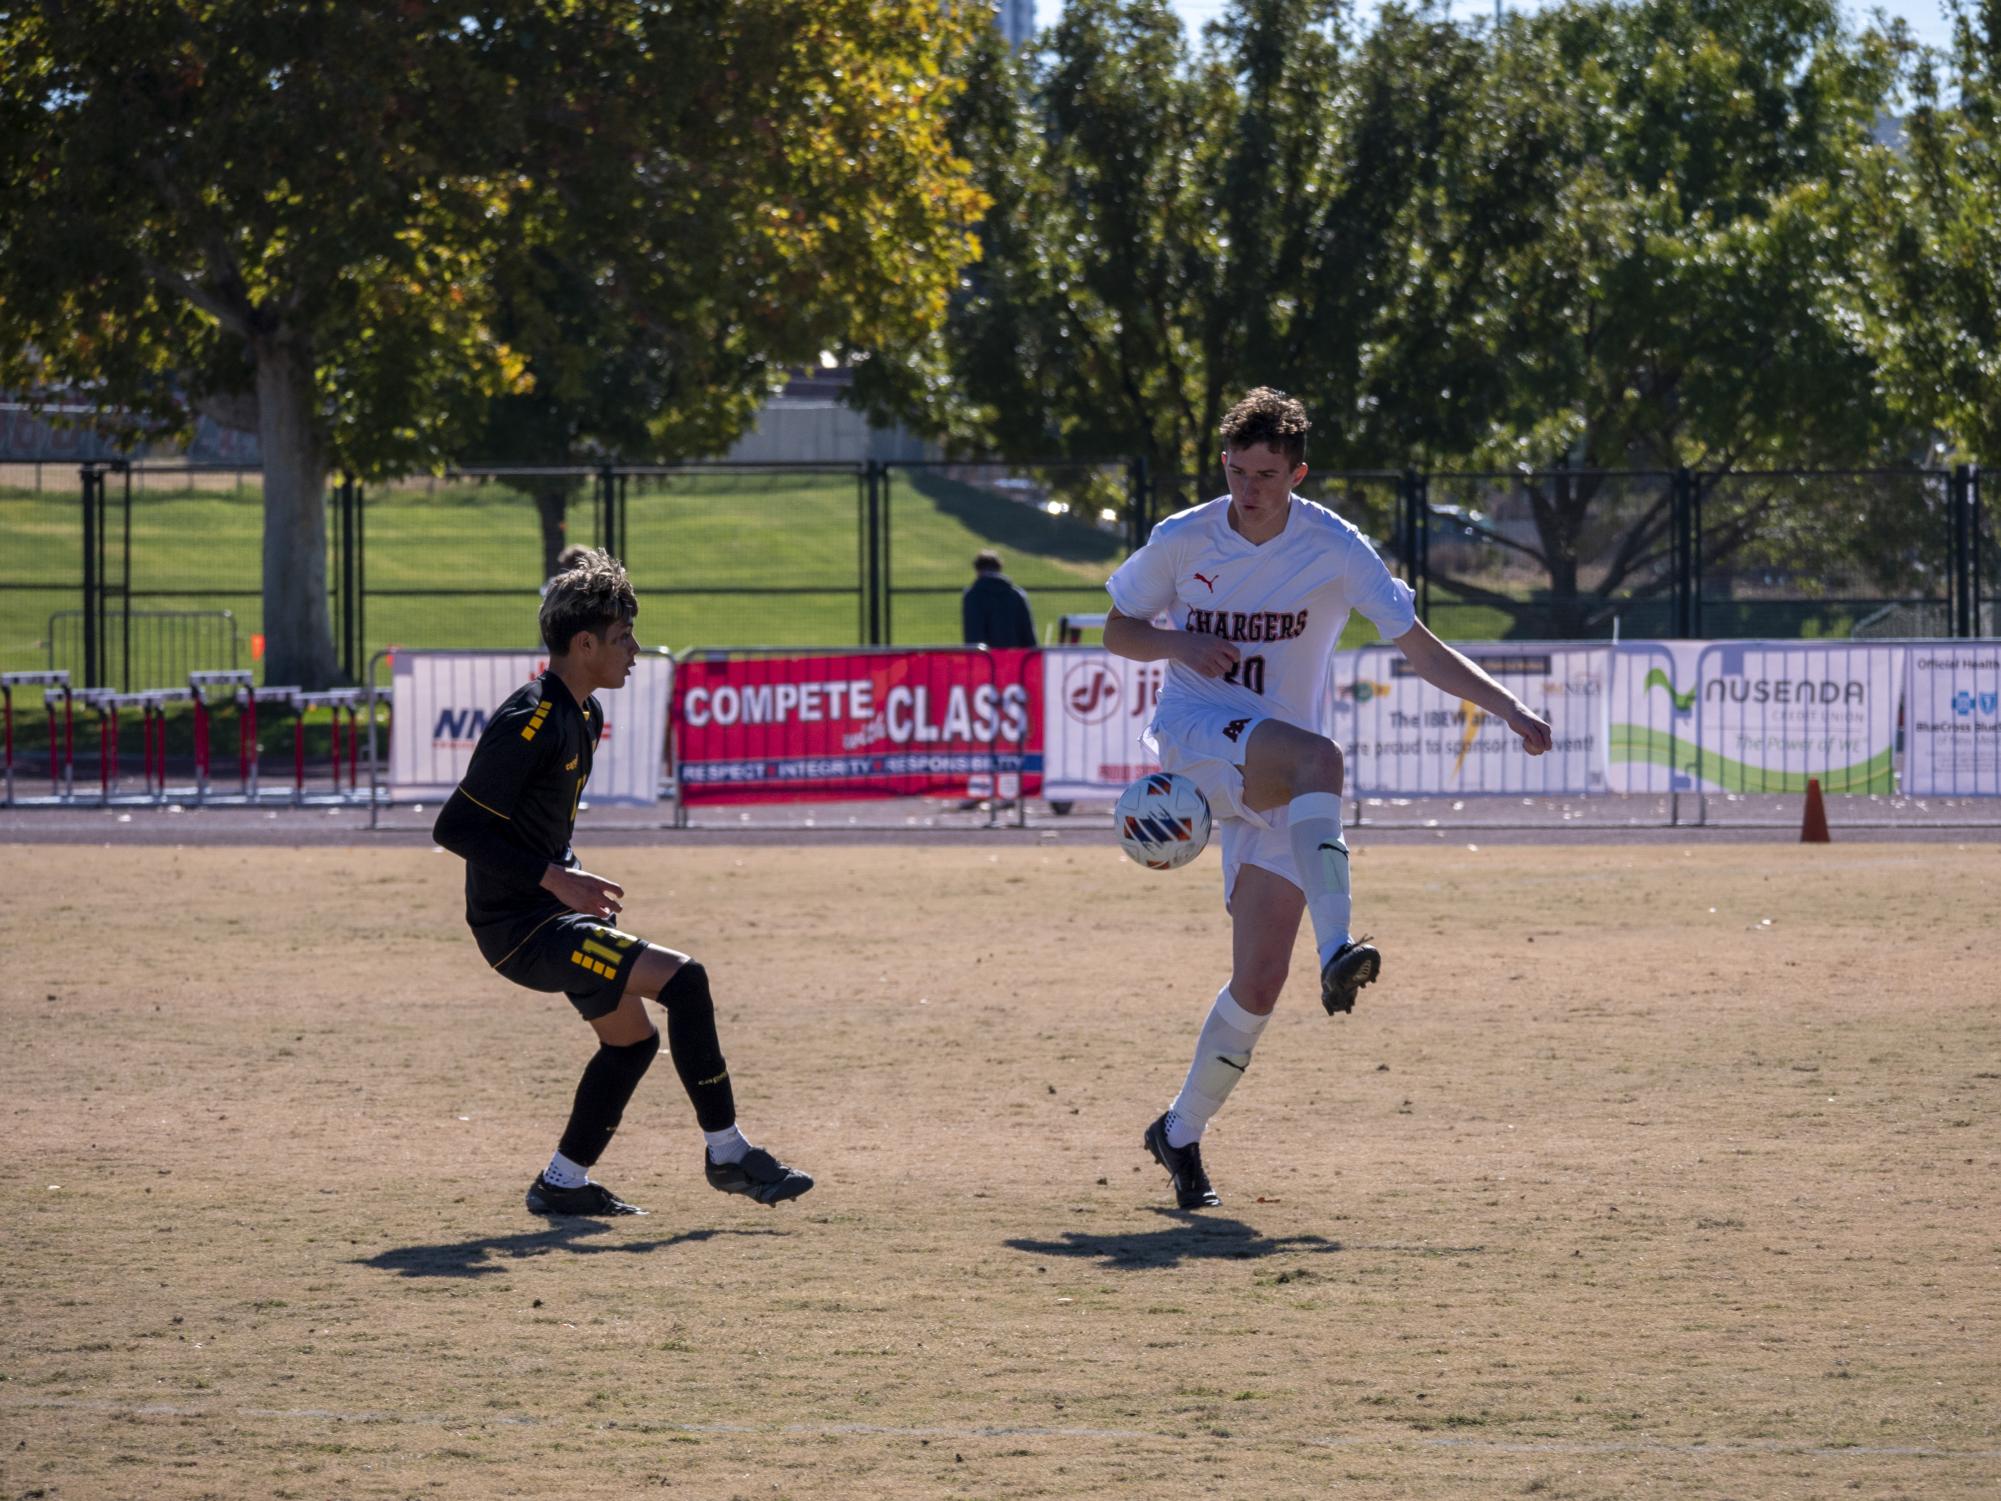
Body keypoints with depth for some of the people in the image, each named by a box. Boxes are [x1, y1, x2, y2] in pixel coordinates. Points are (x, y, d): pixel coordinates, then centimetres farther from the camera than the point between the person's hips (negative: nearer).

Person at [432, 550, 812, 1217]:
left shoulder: (585, 717, 10)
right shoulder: (527, 724, -21)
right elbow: (455, 827, -23)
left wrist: (574, 880, 12)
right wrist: (554, 879, -25)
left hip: (549, 914, 11)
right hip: (519, 928, -11)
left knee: (632, 1037, 19)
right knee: (682, 979, -19)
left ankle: (563, 1184, 28)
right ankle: (727, 1154, -10)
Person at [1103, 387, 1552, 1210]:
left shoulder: (1334, 550, -4)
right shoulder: (1182, 541, -1)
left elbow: (1422, 649, -5)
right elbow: (1118, 630, 13)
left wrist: (1510, 709, -18)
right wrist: (1177, 645, -9)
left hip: (1273, 789, 2)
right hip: (1192, 737, -2)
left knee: (1259, 983, -6)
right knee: (1319, 757, -35)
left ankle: (1180, 1134, 12)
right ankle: (1336, 950, -50)